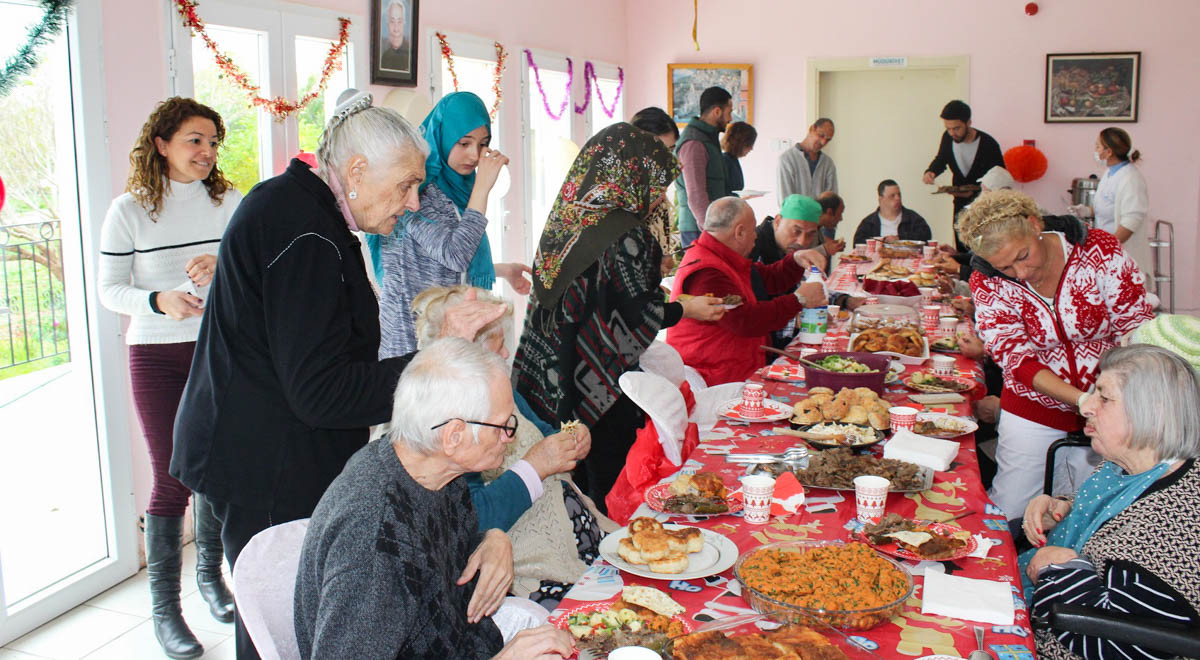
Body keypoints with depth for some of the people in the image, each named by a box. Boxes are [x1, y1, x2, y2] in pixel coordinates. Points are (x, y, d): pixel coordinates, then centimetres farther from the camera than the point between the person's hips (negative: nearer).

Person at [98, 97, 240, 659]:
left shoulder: (228, 202, 2)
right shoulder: (129, 211, -4)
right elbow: (109, 290, -2)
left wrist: (224, 265, -20)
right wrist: (158, 300, -20)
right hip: (157, 357, -3)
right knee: (171, 479, -1)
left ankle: (210, 574, 32)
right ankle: (164, 606, 13)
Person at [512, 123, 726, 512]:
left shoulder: (570, 220, 5)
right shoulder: (627, 235, -19)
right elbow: (638, 313, -18)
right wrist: (687, 309, -1)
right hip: (609, 388, -8)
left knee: (576, 480, 18)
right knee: (609, 477, 5)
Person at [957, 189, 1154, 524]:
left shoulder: (1100, 250, -15)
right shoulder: (988, 284, -13)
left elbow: (1136, 328, -11)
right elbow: (1017, 359, -16)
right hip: (1032, 412, 0)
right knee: (1006, 518, 2)